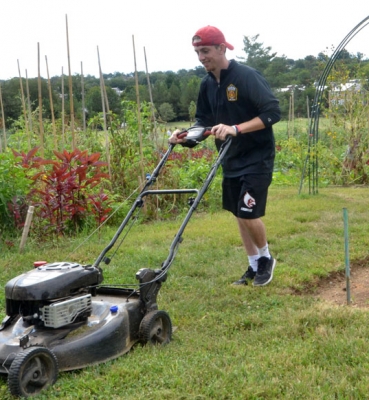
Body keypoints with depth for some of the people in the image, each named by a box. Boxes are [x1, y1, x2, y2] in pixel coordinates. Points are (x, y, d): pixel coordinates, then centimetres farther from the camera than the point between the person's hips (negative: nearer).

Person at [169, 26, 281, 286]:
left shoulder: (247, 76, -18)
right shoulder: (207, 84, 5)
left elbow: (273, 112, -24)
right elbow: (204, 121, 12)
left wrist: (236, 129, -34)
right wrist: (186, 134, -9)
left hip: (256, 159, -7)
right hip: (231, 160, 7)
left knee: (249, 214, -9)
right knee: (239, 215, 11)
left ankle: (266, 259, 18)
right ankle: (254, 266, 26)